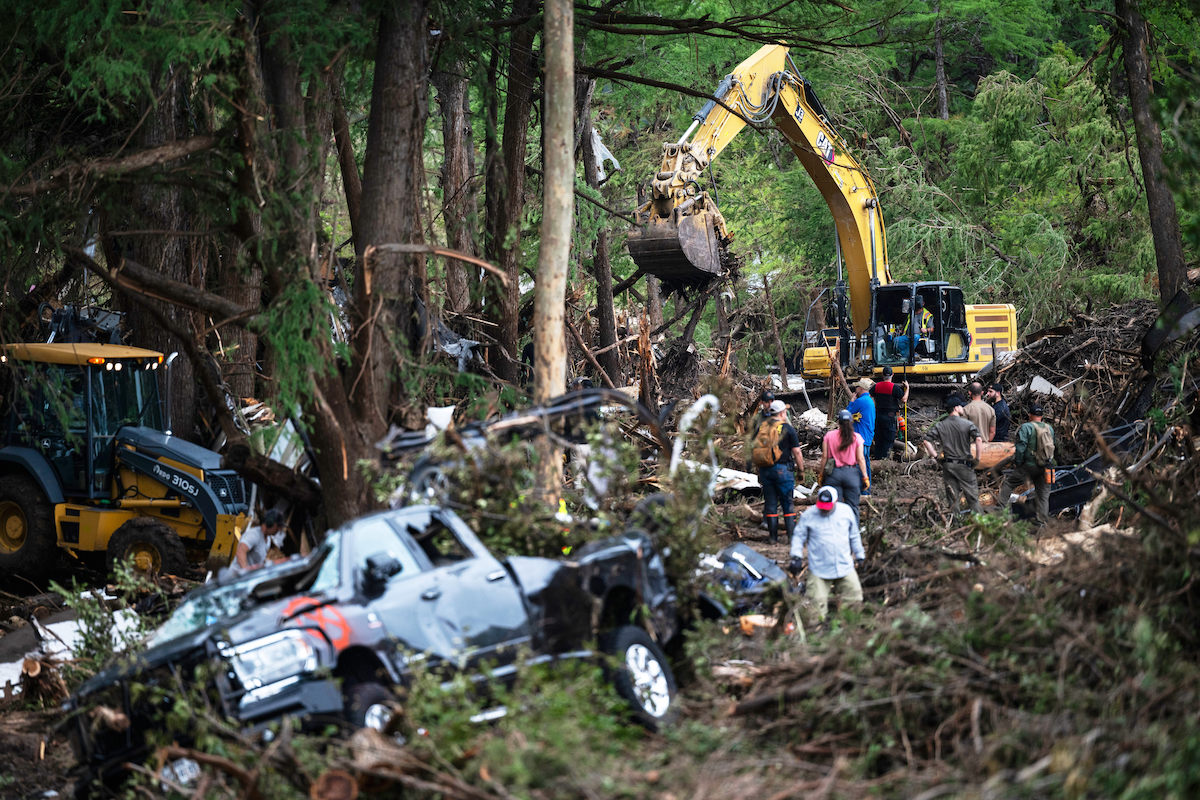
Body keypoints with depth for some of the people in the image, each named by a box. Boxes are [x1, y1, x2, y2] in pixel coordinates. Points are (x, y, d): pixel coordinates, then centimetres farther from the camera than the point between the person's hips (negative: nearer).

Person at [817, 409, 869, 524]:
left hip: (834, 474, 1)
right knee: (852, 505, 6)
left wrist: (820, 473, 10)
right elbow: (860, 459, -4)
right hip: (852, 473, -1)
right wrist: (865, 476, 3)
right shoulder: (856, 437, -4)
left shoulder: (829, 436, -2)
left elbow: (824, 457, 0)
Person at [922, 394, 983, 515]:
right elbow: (978, 439, -20)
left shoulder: (940, 426, 3)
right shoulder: (967, 424, -7)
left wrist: (935, 456, 1)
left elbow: (926, 441, -4)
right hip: (964, 464, -3)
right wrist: (977, 459, -13)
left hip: (947, 464, 3)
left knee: (952, 498, 9)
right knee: (972, 497, 4)